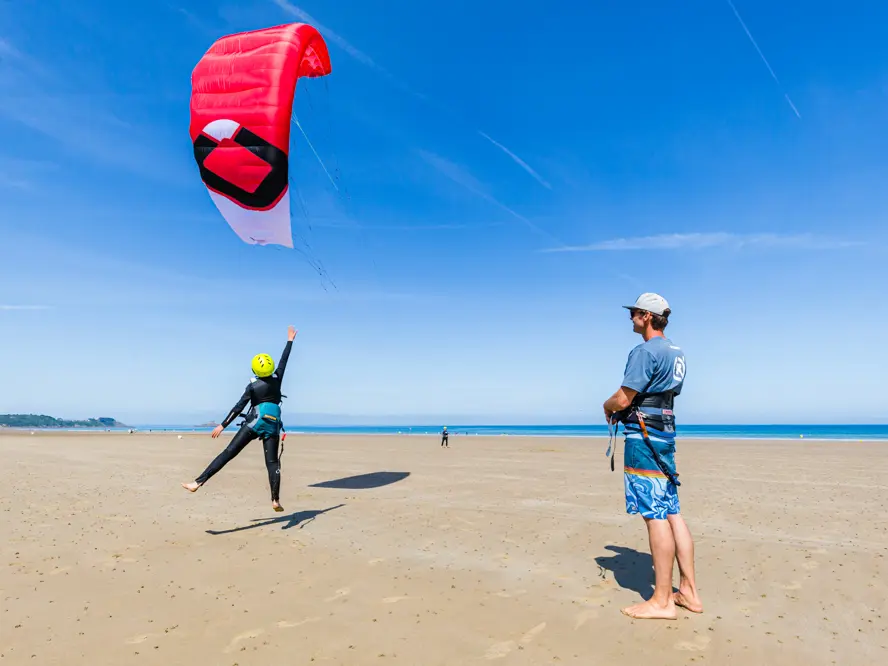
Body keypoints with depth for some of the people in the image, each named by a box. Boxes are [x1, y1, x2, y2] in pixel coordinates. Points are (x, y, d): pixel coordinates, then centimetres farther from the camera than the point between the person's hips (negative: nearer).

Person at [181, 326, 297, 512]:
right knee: (272, 462, 1)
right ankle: (275, 500, -6)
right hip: (273, 425, 3)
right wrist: (290, 340, 24)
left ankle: (198, 483, -12)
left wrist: (223, 425, -2)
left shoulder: (253, 387, -2)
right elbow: (284, 359, 14)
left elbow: (239, 407, -5)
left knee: (228, 453, -7)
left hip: (255, 423, -2)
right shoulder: (277, 380, 3)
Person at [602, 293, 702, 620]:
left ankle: (661, 601, 2)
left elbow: (623, 399, -17)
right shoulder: (676, 353, 16)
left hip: (644, 436, -10)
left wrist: (607, 406, 5)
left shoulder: (645, 352, -15)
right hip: (665, 434, 10)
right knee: (672, 513, 12)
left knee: (656, 516, -6)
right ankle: (689, 592, 18)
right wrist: (620, 409, 16)